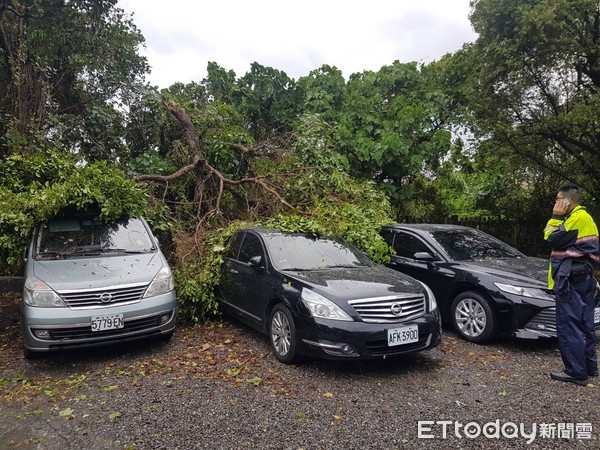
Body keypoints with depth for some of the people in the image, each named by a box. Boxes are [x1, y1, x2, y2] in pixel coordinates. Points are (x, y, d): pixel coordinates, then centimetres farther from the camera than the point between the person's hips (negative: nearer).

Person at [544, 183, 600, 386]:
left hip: (572, 279, -11)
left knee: (569, 326, -6)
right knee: (584, 325, 17)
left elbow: (553, 239, -14)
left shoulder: (578, 217, -14)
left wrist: (556, 217, -7)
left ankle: (576, 372, -1)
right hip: (583, 278, 11)